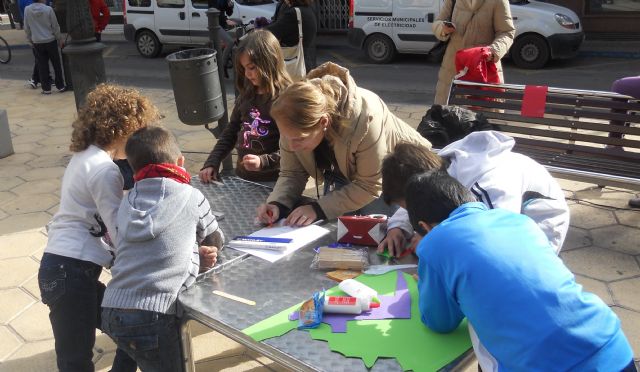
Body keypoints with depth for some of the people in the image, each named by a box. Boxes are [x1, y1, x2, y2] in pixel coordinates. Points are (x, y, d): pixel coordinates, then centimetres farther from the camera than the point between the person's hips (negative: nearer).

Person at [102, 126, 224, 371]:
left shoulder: (128, 202, 13)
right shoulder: (191, 196, 1)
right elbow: (216, 241, 17)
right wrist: (198, 248, 37)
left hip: (112, 311, 5)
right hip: (151, 316, -5)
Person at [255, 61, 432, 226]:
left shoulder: (364, 119, -41)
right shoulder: (295, 124, -27)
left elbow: (370, 185, -32)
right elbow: (291, 173, -14)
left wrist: (318, 208, -37)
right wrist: (277, 204, -34)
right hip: (341, 174, 4)